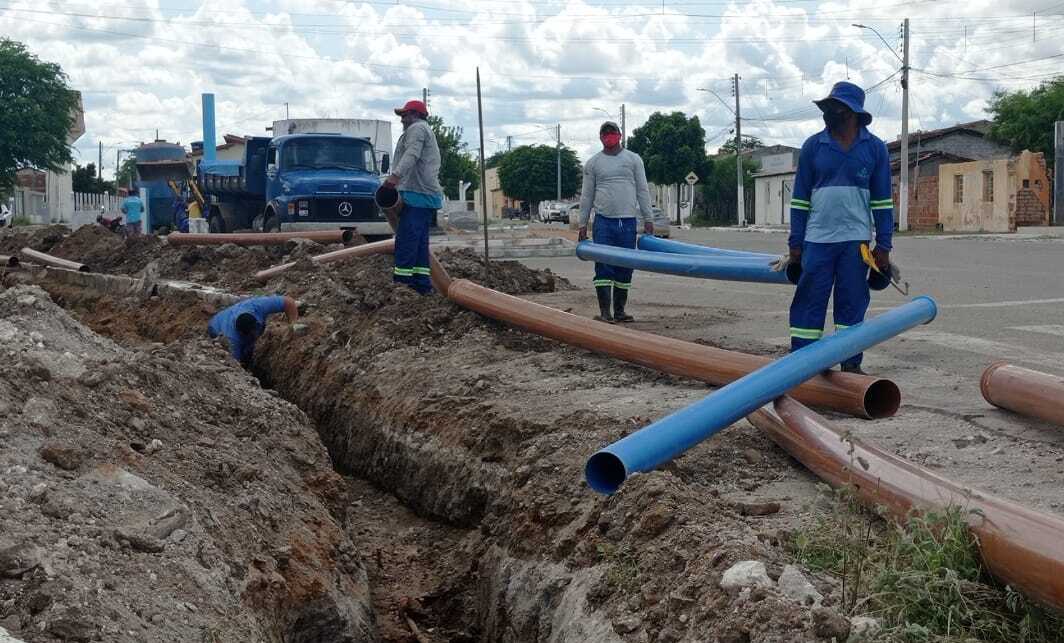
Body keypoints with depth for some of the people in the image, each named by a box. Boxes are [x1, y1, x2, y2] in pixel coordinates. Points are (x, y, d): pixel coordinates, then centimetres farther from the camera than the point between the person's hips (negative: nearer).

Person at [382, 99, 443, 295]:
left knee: (406, 239, -14)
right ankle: (422, 282, 10)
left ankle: (401, 281, -18)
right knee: (420, 241, 10)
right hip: (429, 195, 11)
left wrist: (396, 175, -33)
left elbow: (412, 155, -20)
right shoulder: (427, 131, 31)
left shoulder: (416, 128, -2)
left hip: (417, 194, -11)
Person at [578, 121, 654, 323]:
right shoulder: (593, 163, 9)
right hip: (603, 221, -1)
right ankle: (605, 312, -5)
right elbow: (586, 196, 10)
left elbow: (642, 191, 9)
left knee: (625, 269, 5)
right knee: (603, 267, -6)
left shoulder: (633, 159, 10)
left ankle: (619, 311, 12)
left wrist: (648, 219, 2)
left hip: (628, 221, 1)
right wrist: (583, 224, 5)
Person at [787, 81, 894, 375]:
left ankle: (851, 364, 14)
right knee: (809, 303, 0)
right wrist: (795, 242, 2)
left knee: (852, 304, 6)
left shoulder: (875, 148, 5)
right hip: (817, 239, 0)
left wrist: (883, 245, 1)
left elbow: (883, 200, 6)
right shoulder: (813, 146, 5)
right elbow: (800, 198, 7)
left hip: (856, 240, 0)